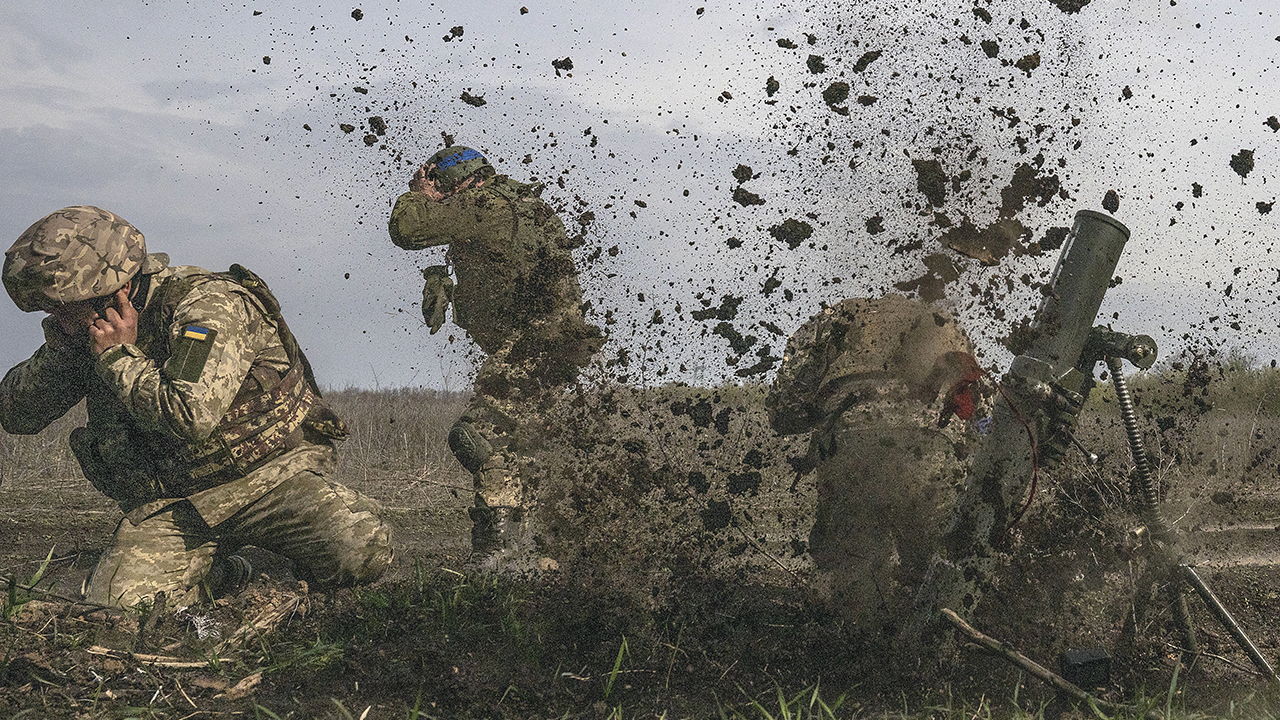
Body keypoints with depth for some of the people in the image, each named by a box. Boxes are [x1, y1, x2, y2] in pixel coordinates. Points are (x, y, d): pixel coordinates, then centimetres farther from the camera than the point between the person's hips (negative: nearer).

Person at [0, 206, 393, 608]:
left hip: (270, 474, -5)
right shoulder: (93, 333, 3)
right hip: (170, 506, 5)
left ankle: (312, 566, 8)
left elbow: (191, 418, -32)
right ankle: (215, 577, 11)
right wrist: (62, 346, -11)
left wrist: (120, 357, -21)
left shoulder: (208, 305, -18)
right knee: (113, 604, -20)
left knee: (361, 551, -30)